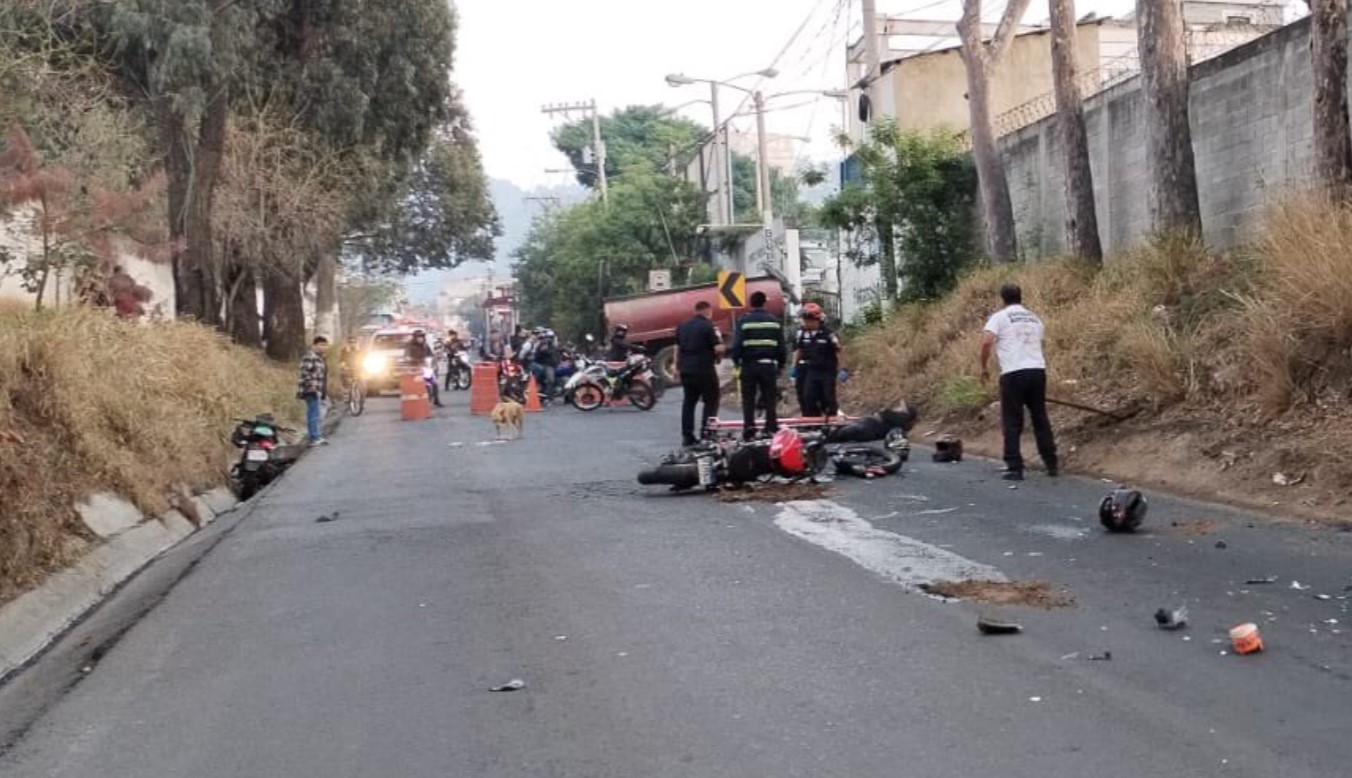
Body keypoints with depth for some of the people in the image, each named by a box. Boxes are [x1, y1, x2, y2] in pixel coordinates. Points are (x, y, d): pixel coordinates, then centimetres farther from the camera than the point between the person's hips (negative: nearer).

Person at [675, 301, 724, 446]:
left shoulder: (682, 327, 11)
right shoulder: (708, 327, -10)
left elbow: (677, 349, 16)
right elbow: (718, 349, -15)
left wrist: (678, 368, 23)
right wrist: (719, 338, 5)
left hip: (686, 370, 6)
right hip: (704, 370, -6)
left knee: (688, 402, 10)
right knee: (711, 402, 4)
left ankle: (687, 436, 8)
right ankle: (706, 433, -3)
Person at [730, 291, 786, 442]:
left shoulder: (743, 321, -3)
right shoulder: (774, 322, 6)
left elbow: (737, 345, -7)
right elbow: (781, 347, 8)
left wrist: (736, 362, 3)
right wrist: (780, 365, 16)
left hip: (748, 365, -2)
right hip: (769, 365, 2)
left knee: (748, 399, 5)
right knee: (770, 399, 6)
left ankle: (749, 427, -4)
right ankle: (771, 428, 3)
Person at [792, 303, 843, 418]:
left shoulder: (828, 333, -11)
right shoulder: (802, 333, 2)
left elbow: (837, 351, -6)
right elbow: (797, 350, 13)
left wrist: (840, 370, -7)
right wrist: (794, 367, 11)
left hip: (827, 371, -4)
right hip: (811, 371, 4)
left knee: (828, 398, 3)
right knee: (807, 396, -4)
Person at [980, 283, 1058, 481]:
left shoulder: (999, 317, 1)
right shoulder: (1034, 318, 19)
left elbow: (986, 342, -12)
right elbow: (1039, 343, 21)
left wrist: (984, 367, 0)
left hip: (1013, 374, -5)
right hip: (1038, 371, 5)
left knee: (1013, 423, 1)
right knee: (1041, 419, 14)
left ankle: (1015, 469, -2)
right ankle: (1052, 465, 17)